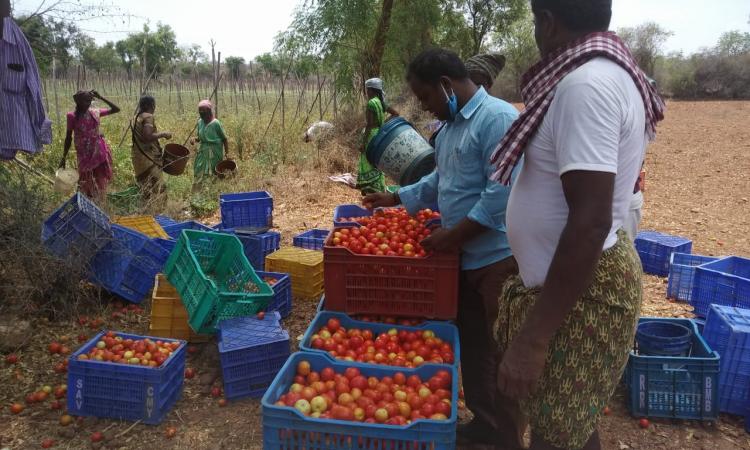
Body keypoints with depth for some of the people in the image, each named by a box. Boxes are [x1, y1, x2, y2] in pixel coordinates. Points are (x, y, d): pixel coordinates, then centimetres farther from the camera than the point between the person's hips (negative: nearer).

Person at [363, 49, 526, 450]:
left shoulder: (496, 118, -17)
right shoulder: (451, 126, 14)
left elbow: (503, 190, -25)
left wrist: (454, 235, -23)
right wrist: (395, 198, 22)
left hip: (498, 259, -9)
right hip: (465, 258, 9)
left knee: (502, 352, 3)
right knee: (472, 346, 17)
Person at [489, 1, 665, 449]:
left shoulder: (585, 84, -23)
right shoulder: (608, 72, 10)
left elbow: (591, 221, -29)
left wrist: (533, 337, -27)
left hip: (583, 290, -10)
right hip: (572, 275, 10)